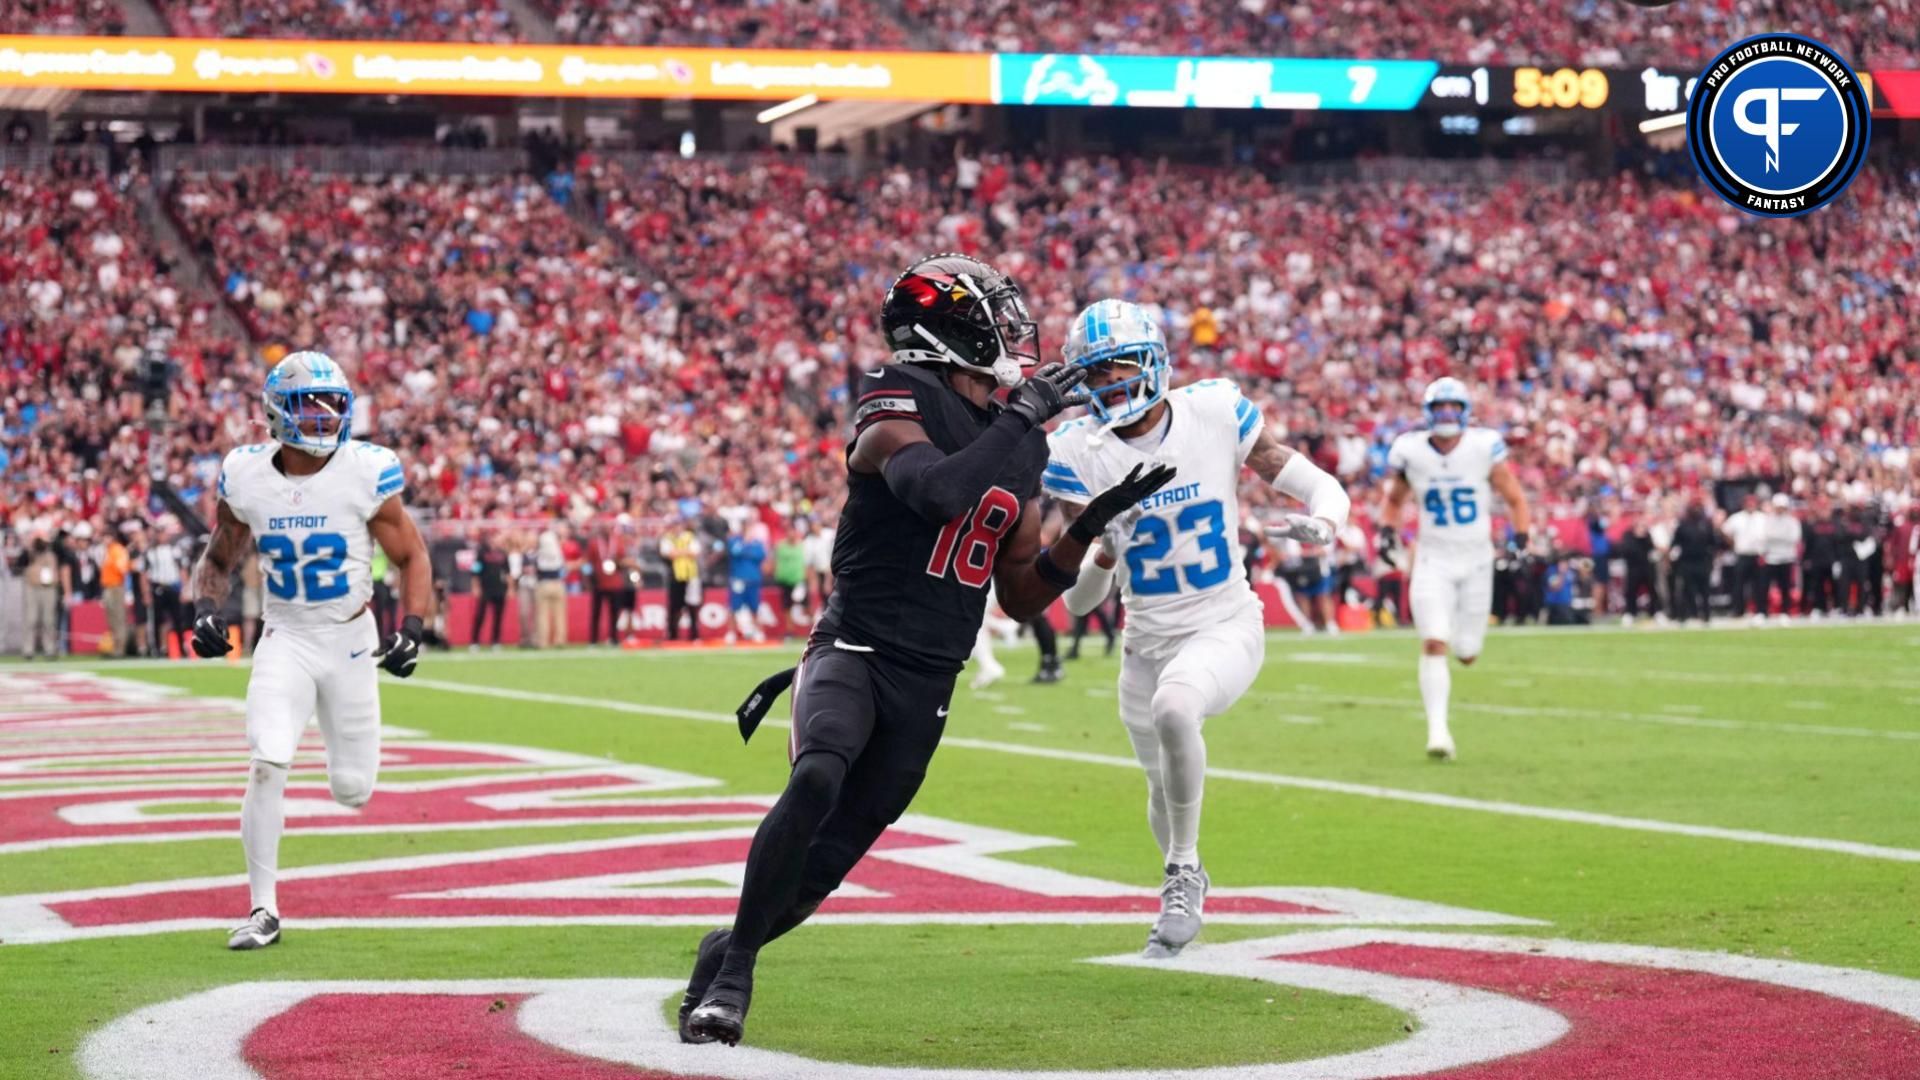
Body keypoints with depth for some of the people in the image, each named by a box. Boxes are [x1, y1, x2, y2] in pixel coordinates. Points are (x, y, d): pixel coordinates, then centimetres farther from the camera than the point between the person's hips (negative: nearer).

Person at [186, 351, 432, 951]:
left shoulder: (366, 474, -13)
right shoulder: (246, 478, -7)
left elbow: (412, 558, -3)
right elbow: (220, 558, 9)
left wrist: (410, 628, -18)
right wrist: (206, 607, -11)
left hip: (350, 639, 0)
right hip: (285, 639, 0)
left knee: (352, 790, 6)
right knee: (266, 766, -19)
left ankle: (352, 766, 46)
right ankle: (263, 909, -8)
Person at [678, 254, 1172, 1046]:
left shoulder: (1018, 453, 12)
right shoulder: (898, 401, -8)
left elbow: (1021, 599, 17)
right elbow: (940, 493, -29)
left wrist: (1091, 526, 5)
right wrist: (1022, 420, -17)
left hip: (927, 685, 6)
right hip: (855, 650, -6)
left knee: (830, 857, 3)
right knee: (817, 779, -32)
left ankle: (728, 952, 25)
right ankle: (733, 969, -20)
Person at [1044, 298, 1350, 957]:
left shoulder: (1215, 413, -12)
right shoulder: (1077, 453, -10)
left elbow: (1323, 489, -7)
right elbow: (1078, 601, -12)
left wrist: (1322, 525, -31)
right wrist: (1101, 554, -34)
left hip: (1226, 627, -3)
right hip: (1147, 642, 3)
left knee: (1173, 705, -34)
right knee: (1165, 790, 18)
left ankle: (1183, 873, -16)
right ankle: (1184, 888, 51)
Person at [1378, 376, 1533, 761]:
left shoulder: (1485, 447, -10)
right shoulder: (1409, 452, -6)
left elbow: (1516, 500, 0)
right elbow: (1393, 500, 13)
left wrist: (1519, 543, -12)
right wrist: (1387, 532, -4)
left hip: (1476, 561, 0)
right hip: (1433, 562, 0)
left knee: (1467, 654, 6)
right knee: (1434, 645, -16)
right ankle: (1438, 730, -15)